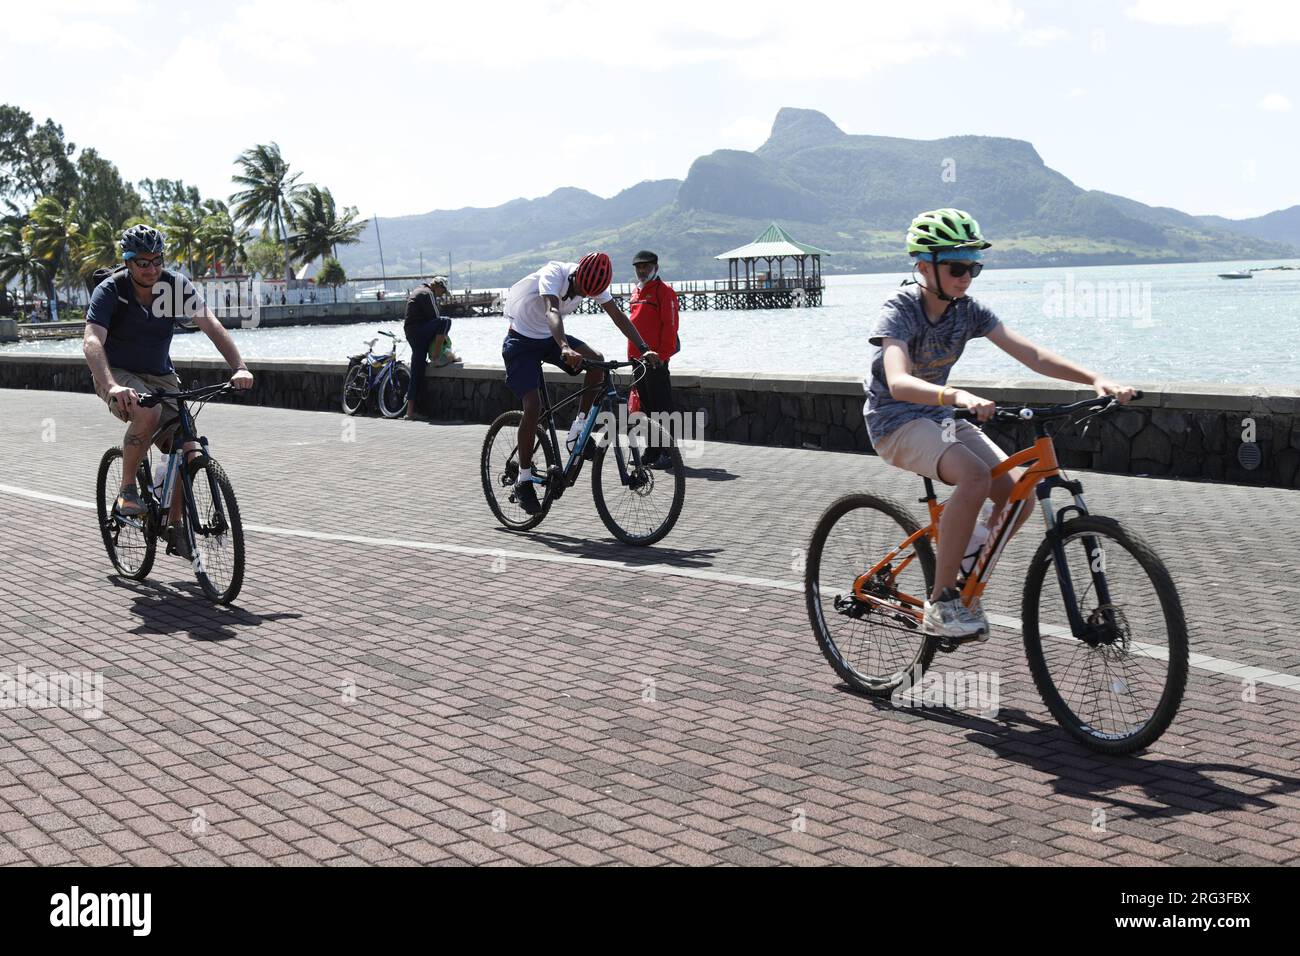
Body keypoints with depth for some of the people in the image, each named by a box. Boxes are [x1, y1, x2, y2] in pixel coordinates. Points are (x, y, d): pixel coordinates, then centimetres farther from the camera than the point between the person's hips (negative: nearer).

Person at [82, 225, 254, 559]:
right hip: (119, 375, -4)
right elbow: (92, 341, -32)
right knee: (148, 412, -37)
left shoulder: (176, 286, -11)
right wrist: (112, 386, -50)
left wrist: (240, 367, -35)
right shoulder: (110, 291, -19)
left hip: (160, 377, 4)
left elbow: (211, 326, -18)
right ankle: (126, 492, -18)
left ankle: (175, 529, 6)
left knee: (187, 449, -12)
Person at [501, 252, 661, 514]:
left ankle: (578, 429, -7)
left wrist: (644, 349, -24)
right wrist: (565, 349, -64)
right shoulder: (553, 274, -30)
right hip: (521, 341, -5)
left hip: (550, 339, 6)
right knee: (533, 405, -18)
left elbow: (617, 315, -12)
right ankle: (524, 480, -6)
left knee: (596, 360, -20)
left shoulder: (593, 282, -12)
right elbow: (552, 312, -47)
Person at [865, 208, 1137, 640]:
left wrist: (1094, 379, -24)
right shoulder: (900, 311, -20)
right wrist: (958, 396, -56)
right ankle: (940, 604, -23)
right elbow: (898, 383, -37)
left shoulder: (968, 310, -2)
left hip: (940, 415, 7)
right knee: (974, 477, -33)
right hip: (897, 422, -7)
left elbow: (1030, 354, -9)